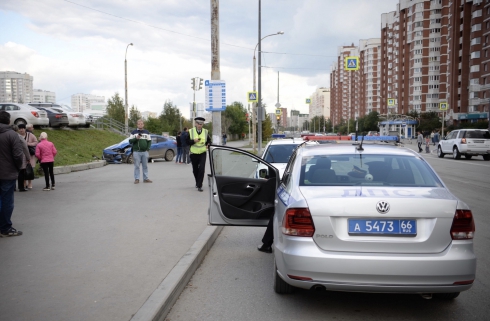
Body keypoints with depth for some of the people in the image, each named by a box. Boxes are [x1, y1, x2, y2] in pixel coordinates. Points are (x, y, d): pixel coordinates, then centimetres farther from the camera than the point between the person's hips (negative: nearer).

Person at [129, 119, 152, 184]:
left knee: (145, 166, 6)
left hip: (145, 152, 2)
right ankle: (137, 179, 4)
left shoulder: (147, 132, 12)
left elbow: (149, 141, 13)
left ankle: (145, 178, 12)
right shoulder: (133, 132, 5)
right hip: (136, 152, -2)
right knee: (137, 166, -1)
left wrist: (148, 148, -1)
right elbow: (130, 141, 2)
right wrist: (136, 138, -15)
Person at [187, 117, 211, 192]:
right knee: (195, 170, 12)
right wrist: (193, 141, -20)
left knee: (201, 169, -14)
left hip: (202, 153, 0)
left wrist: (208, 145, -7)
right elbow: (187, 142, -2)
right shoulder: (191, 131, -2)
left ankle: (199, 185, -9)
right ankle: (197, 182, 36)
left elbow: (209, 140, 14)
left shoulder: (205, 132, 2)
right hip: (193, 154, 1)